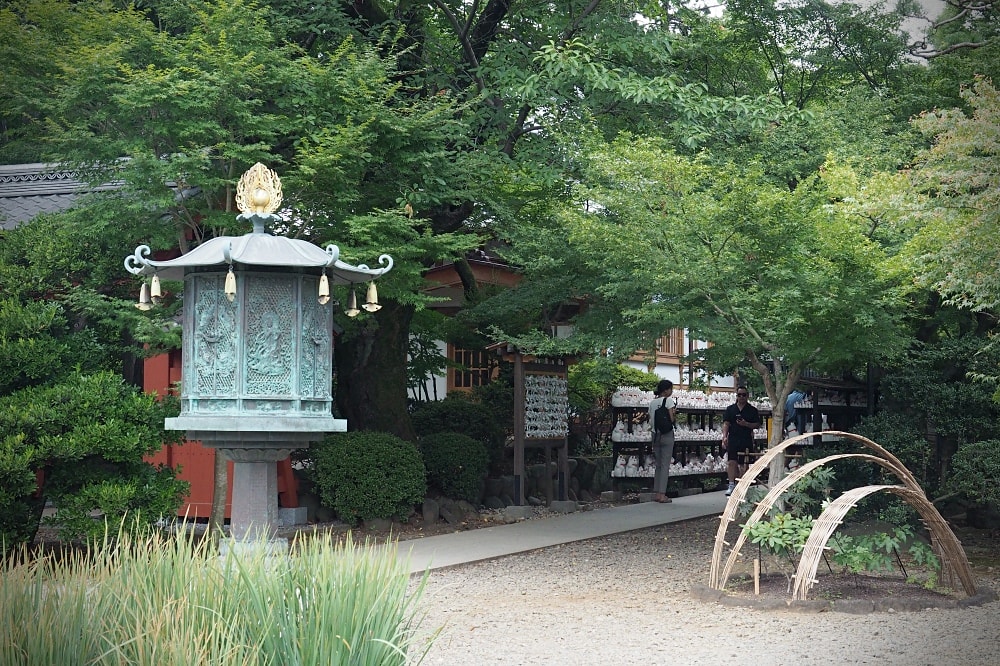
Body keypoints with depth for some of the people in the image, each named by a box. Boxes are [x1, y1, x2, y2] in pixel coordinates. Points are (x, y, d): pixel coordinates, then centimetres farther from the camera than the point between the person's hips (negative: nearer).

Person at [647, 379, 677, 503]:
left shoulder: (652, 402, 9)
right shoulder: (669, 401, -9)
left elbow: (650, 422, 6)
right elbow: (671, 419, -15)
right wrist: (674, 413, 3)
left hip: (655, 435, 6)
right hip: (667, 435, -6)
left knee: (658, 465, 13)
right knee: (665, 465, -3)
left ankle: (656, 493, 11)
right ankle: (662, 494, -6)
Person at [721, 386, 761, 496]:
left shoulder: (752, 410, 6)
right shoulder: (730, 409, 8)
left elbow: (757, 425, 5)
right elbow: (726, 423, 3)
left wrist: (746, 424, -13)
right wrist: (724, 437, -10)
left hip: (746, 440, 0)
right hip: (732, 439, 0)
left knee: (743, 464, 3)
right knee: (732, 462, -9)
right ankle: (731, 485, -7)